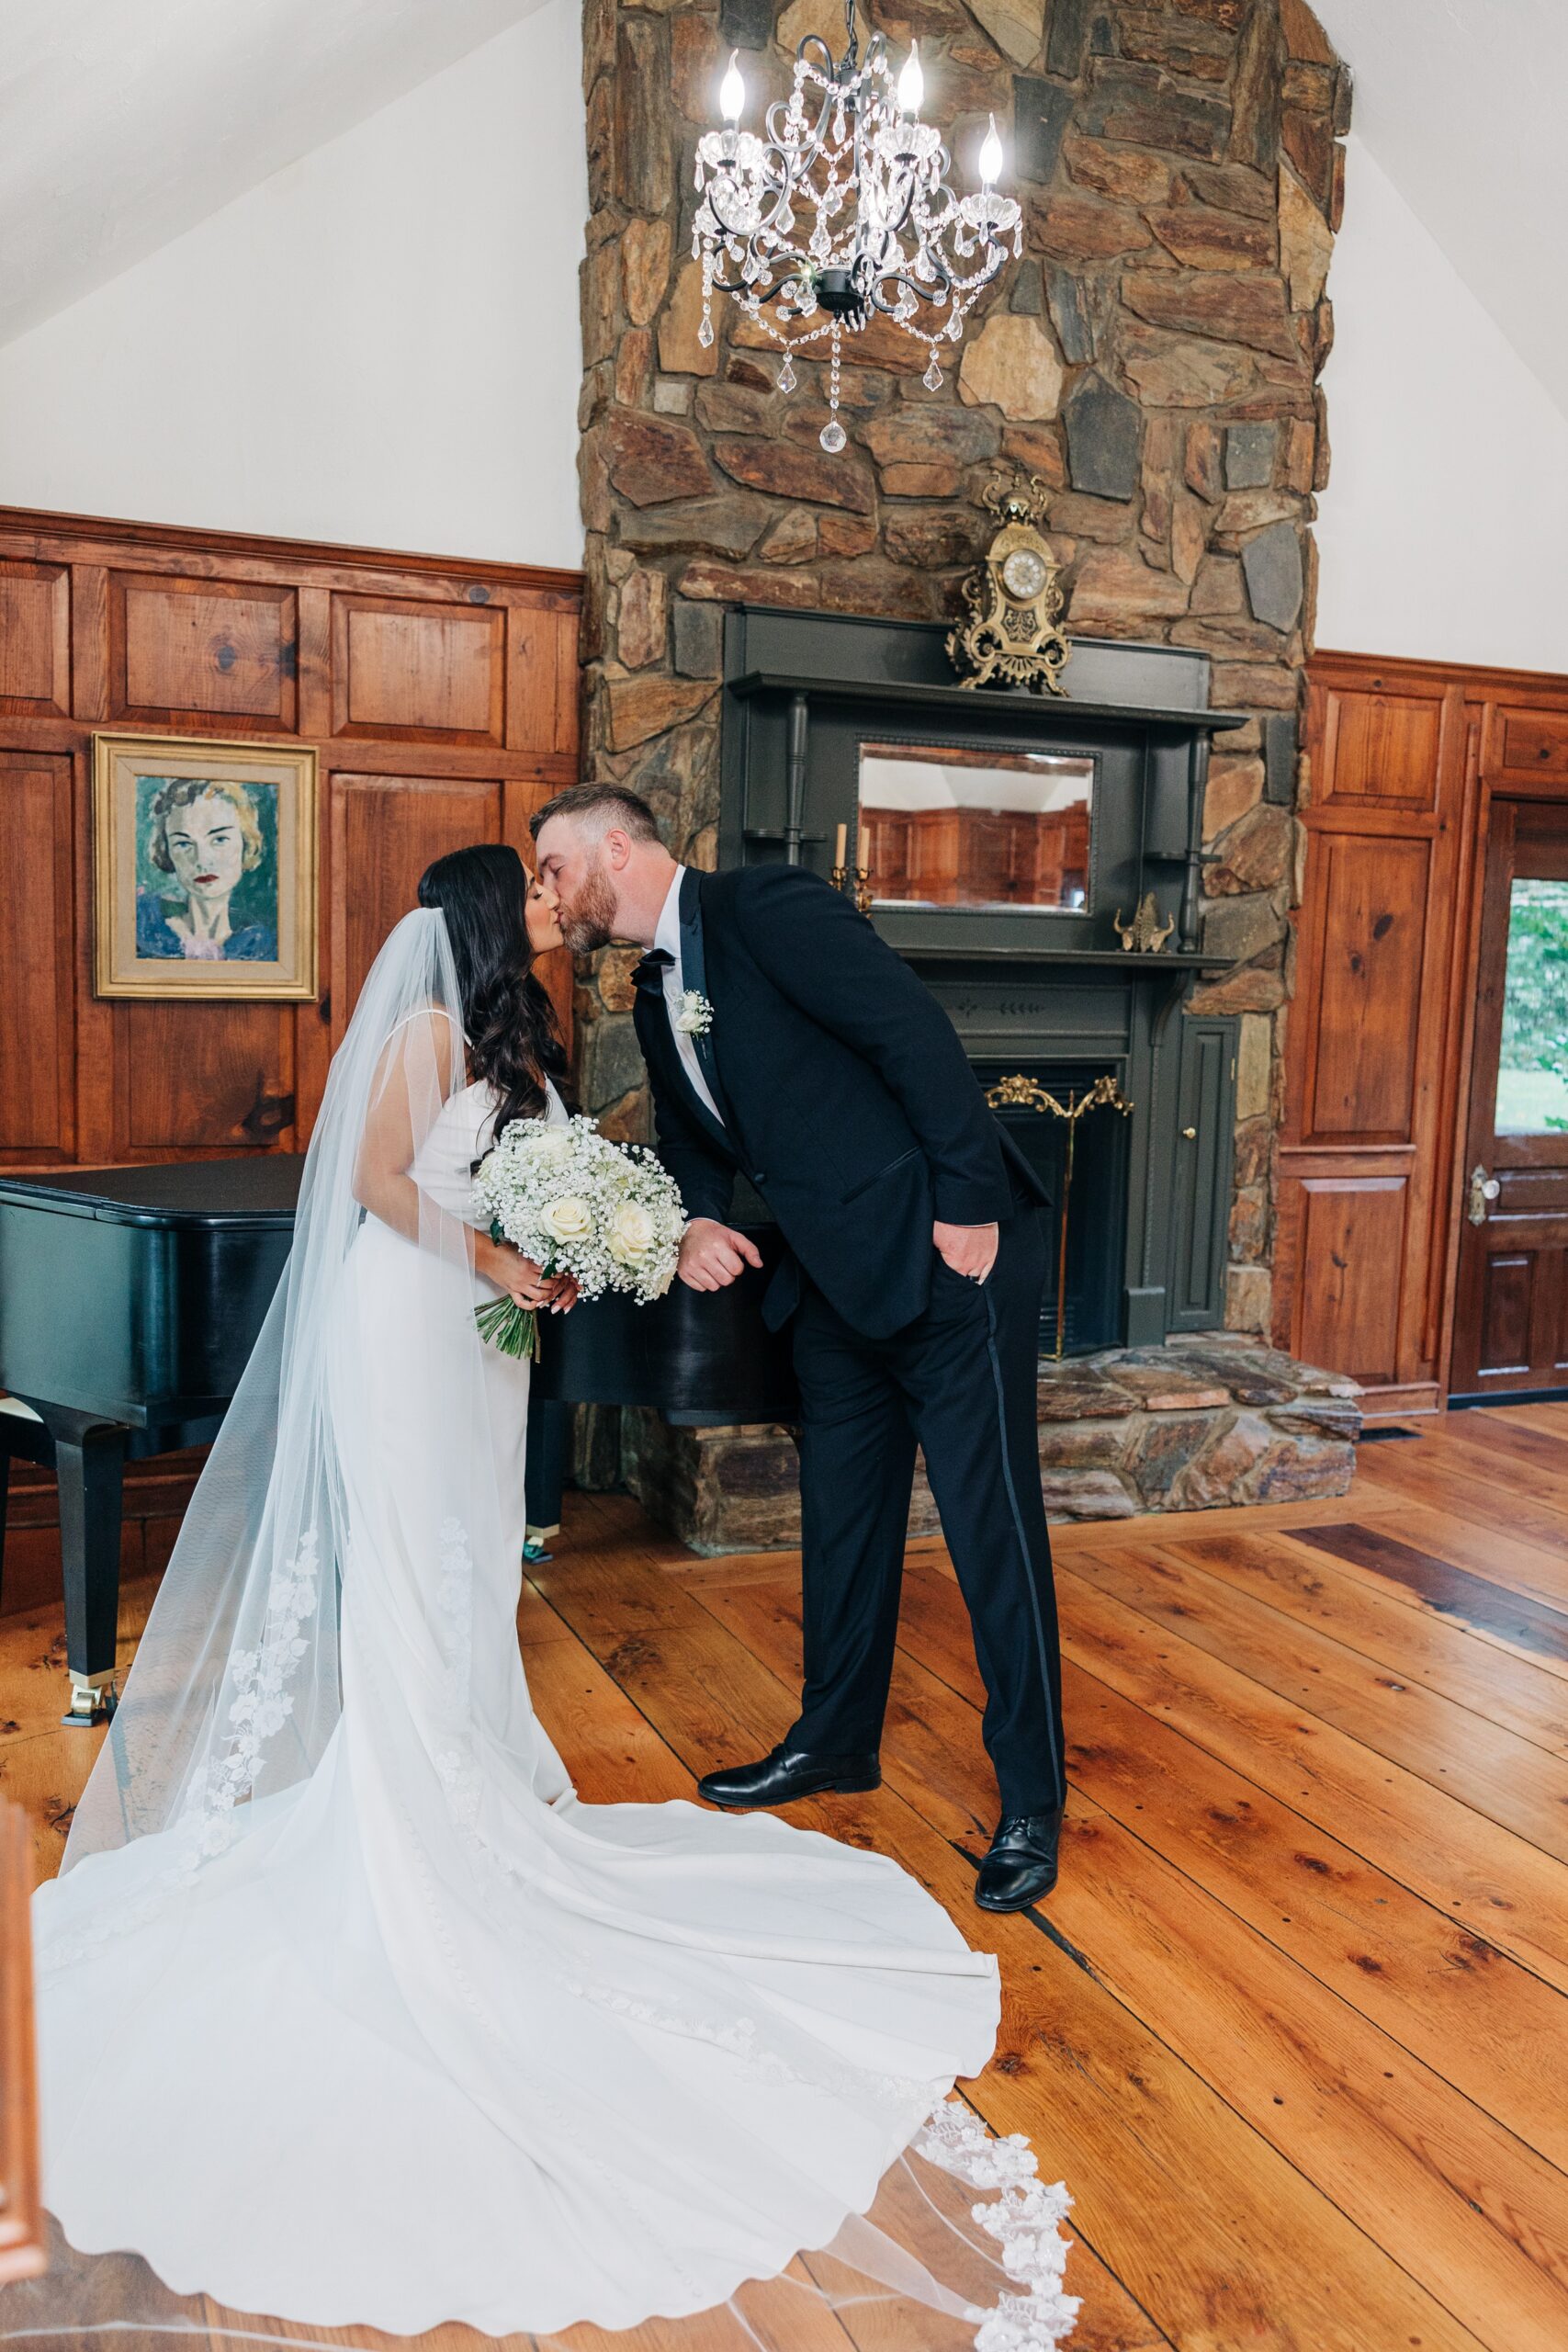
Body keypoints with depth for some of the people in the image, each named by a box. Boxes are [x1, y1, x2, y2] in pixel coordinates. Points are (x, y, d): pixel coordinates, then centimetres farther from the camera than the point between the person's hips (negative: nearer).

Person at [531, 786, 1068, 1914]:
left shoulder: (765, 904, -15)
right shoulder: (658, 999, 13)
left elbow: (917, 1031, -20)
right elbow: (695, 1136, 18)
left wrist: (970, 1206, -20)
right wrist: (697, 1221, -4)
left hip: (951, 1259, -9)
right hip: (839, 1281, 9)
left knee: (994, 1526, 0)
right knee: (843, 1518, 19)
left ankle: (1033, 1801, 15)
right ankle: (837, 1740, 38)